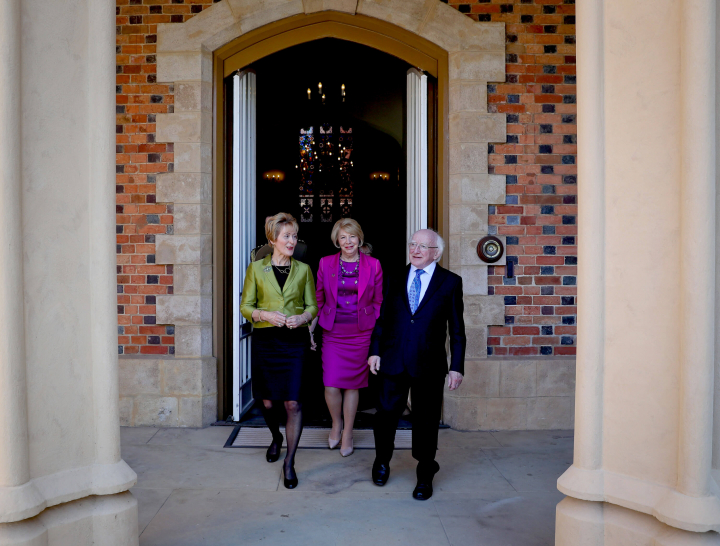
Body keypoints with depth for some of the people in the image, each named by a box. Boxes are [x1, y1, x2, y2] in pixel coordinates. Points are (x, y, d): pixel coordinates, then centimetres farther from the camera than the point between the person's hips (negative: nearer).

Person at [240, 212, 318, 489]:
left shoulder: (303, 270, 7)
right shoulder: (256, 268, 4)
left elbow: (312, 306, 10)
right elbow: (246, 306, 5)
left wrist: (302, 317, -11)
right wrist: (265, 315, -14)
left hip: (294, 341, 0)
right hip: (265, 339, 0)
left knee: (293, 403, -7)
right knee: (267, 402, 10)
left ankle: (289, 463, 6)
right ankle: (276, 438, 42)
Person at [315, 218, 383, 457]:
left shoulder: (373, 265, 2)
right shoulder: (326, 263, 3)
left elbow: (378, 302, 7)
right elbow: (318, 299, 10)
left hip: (361, 333, 0)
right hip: (333, 332, 0)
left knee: (353, 384, 7)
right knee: (331, 385, -5)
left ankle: (348, 433, 26)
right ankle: (336, 424, 25)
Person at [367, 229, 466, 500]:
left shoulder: (450, 282, 0)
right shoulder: (396, 278, 7)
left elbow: (457, 328, -1)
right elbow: (382, 317, 10)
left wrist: (457, 367, -4)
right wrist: (375, 351, 4)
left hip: (429, 365, -2)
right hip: (393, 363, 2)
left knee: (426, 421, 8)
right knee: (386, 414, 10)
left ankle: (425, 476, 28)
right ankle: (382, 462, 37)